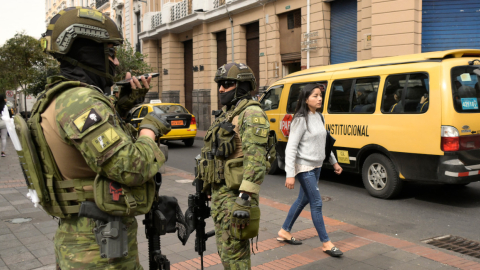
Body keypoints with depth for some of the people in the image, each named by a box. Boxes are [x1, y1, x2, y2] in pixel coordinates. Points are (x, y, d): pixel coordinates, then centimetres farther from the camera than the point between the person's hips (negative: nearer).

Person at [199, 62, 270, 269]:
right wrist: (210, 186, 24)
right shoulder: (226, 113, 17)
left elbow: (255, 159, -24)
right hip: (219, 191, 9)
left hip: (235, 194, -9)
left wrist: (245, 198, -29)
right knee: (225, 249, 18)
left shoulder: (251, 114, -13)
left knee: (234, 253, -3)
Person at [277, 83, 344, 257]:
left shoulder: (318, 117, 9)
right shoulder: (301, 120, -16)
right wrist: (290, 174, -23)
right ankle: (326, 243, 8)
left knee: (303, 199, 16)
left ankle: (284, 232, 30)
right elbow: (291, 148, -19)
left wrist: (333, 162, 19)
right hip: (304, 167, -8)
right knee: (317, 203, -4)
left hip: (316, 166, 9)